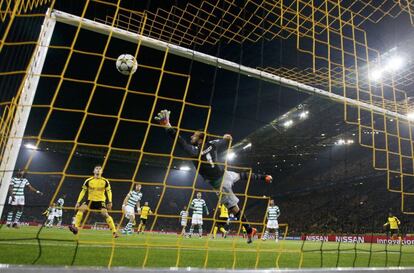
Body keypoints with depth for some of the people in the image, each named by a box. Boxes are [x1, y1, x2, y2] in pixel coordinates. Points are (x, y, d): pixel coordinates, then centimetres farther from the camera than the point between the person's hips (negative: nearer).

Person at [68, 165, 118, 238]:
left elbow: (109, 192, 3)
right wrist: (78, 202, -4)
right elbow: (83, 191, 3)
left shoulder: (105, 181, -5)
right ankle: (76, 227, -20)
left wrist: (110, 202, -10)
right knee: (81, 208, -23)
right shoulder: (88, 181, -4)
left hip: (101, 201, -2)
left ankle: (114, 232, -13)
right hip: (90, 200, 2)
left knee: (105, 214, -19)